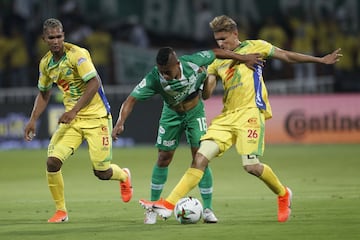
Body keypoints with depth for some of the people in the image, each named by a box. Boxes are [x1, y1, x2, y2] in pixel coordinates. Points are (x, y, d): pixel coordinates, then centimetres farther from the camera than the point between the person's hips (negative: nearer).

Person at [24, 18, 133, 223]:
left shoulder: (77, 54, -17)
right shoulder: (46, 64, 5)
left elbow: (94, 83, -24)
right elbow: (44, 93, 20)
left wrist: (74, 111, -29)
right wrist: (33, 120, 8)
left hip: (96, 116, -5)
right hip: (72, 118, 5)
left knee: (102, 172, -4)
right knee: (52, 161, -14)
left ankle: (124, 176, 34)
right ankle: (61, 211, 1)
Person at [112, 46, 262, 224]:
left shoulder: (193, 63, -33)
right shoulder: (154, 78, -34)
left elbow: (215, 53, -15)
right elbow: (131, 100, -34)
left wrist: (244, 59, -4)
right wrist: (120, 122, -51)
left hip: (195, 112, 0)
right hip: (172, 115, 0)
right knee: (163, 159, 4)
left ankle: (207, 209, 2)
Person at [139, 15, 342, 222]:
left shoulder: (253, 47, 9)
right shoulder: (217, 62, 20)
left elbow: (287, 56, 13)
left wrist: (321, 60, 13)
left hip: (250, 111, -5)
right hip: (227, 116, 5)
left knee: (252, 166, -17)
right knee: (201, 157, -8)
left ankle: (283, 194, 12)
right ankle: (169, 204, -16)